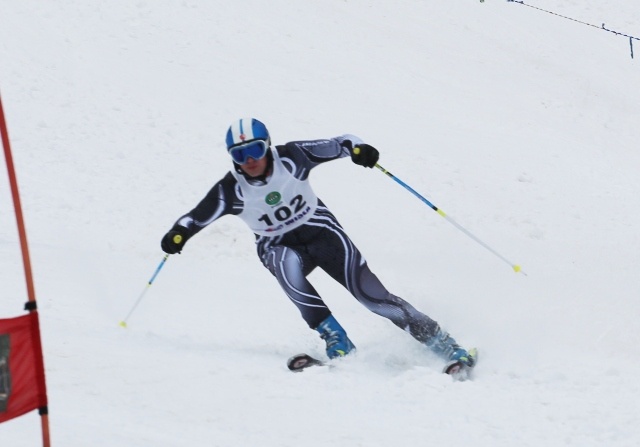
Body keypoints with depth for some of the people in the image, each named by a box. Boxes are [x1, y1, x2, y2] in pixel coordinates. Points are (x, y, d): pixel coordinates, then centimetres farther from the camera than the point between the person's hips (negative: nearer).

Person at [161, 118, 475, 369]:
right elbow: (198, 216, -10)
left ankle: (439, 342, -3)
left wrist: (356, 148, -34)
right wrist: (179, 234, -31)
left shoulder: (290, 158, -17)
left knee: (371, 294, -12)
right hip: (278, 247, 1)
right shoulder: (231, 191, -16)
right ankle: (336, 340, -29)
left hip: (319, 230, -1)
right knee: (287, 267, -36)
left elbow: (336, 145, -13)